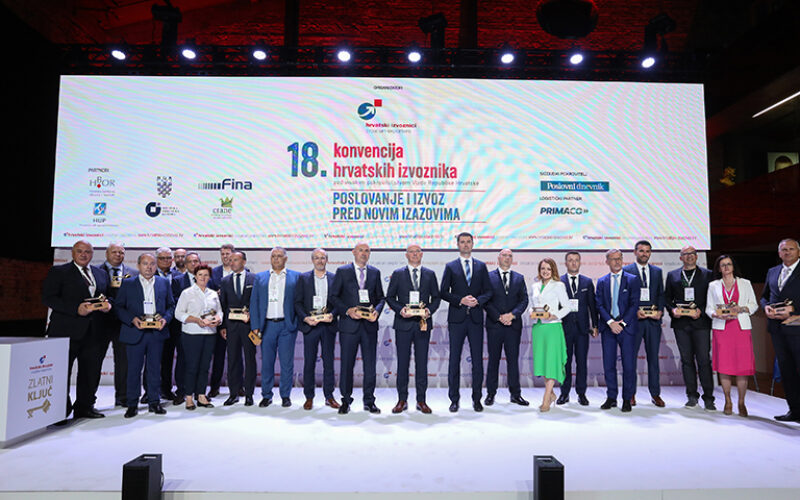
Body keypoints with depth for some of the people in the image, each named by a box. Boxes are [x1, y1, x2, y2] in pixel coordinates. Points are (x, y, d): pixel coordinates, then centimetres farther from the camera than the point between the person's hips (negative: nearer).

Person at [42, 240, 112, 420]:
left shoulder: (101, 274, 15)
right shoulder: (58, 272, 0)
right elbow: (48, 298, -8)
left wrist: (107, 304, -2)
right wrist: (76, 309, -19)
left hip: (93, 331, 5)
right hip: (66, 331, -5)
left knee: (91, 371, 10)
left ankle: (85, 407, 22)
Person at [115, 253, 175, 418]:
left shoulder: (164, 283, 9)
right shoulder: (127, 283, 4)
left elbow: (171, 305, 12)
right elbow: (118, 307, 2)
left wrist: (165, 318, -6)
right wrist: (132, 319, -13)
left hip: (157, 333, 2)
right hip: (135, 333, -1)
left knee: (155, 368, 8)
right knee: (134, 369, 4)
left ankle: (154, 402, 18)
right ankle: (132, 404, 15)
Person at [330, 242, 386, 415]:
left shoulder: (375, 272, 11)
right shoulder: (342, 271, 4)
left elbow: (381, 297, 12)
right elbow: (334, 296, 2)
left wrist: (377, 311, -7)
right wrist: (348, 310, -12)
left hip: (370, 324, 2)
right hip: (349, 324, -2)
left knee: (370, 364, 5)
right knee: (347, 363, 3)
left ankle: (369, 401, 17)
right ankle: (346, 400, 17)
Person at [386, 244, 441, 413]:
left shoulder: (430, 274, 9)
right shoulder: (398, 274, 6)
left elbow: (436, 297, 10)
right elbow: (390, 297, 5)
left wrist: (429, 310, -9)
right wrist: (400, 309, -12)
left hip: (423, 323, 1)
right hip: (403, 323, -1)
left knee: (422, 362, 5)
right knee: (402, 362, 3)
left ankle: (421, 400, 14)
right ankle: (402, 400, 14)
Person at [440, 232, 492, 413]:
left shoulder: (481, 266, 11)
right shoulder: (450, 267, 6)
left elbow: (488, 291, 9)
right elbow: (443, 292, 1)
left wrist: (478, 300, -11)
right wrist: (460, 300, -13)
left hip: (476, 318, 1)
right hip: (457, 318, -1)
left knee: (477, 359, 4)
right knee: (454, 359, 2)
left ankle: (477, 399, 14)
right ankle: (454, 399, 11)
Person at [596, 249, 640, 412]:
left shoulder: (632, 280, 4)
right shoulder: (602, 282, 10)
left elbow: (634, 304, -3)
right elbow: (599, 305, 3)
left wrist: (622, 323, -11)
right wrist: (610, 322, -11)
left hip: (627, 326, -2)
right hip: (608, 327, 2)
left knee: (629, 365, -1)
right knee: (608, 364, 4)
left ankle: (627, 399, 11)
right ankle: (611, 397, 15)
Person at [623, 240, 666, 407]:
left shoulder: (657, 271, 13)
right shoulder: (626, 271, 1)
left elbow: (661, 294, 13)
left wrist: (660, 311, -3)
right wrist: (634, 312, -13)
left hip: (653, 320, 3)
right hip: (634, 319, -3)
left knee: (653, 357, 8)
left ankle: (655, 394, 16)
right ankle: (631, 394, 11)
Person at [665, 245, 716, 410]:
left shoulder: (707, 274, 8)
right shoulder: (672, 275, 13)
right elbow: (666, 297, 12)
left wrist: (701, 311, -11)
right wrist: (672, 309, -5)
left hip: (701, 322, -2)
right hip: (681, 322, 2)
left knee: (704, 359, -4)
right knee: (686, 359, 6)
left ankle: (708, 398, 5)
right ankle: (692, 396, 14)